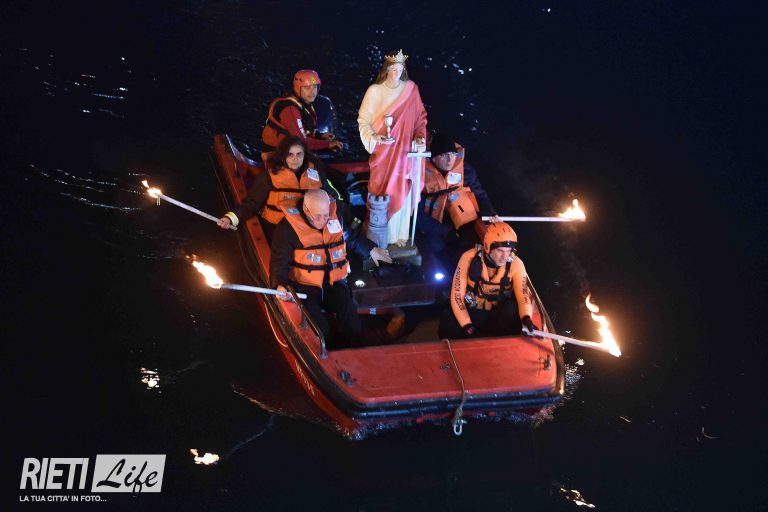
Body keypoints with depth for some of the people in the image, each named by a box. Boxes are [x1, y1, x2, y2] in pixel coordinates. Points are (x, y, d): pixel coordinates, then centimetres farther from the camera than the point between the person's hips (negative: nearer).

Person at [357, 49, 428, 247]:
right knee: (382, 192, -2)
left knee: (402, 192, 6)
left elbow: (420, 118, 7)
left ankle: (399, 234, 19)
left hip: (404, 151, 2)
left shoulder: (411, 90, 0)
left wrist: (420, 136, -9)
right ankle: (379, 237, 9)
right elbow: (363, 120, -1)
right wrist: (374, 137, -18)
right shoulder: (374, 91, -5)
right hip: (383, 152, -2)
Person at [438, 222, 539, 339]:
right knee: (447, 329, -29)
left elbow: (524, 294, -24)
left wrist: (526, 319, -46)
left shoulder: (515, 264, -17)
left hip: (499, 315, 0)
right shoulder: (469, 258, -19)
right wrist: (467, 326, -25)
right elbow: (457, 295, -16)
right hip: (471, 312, 0)